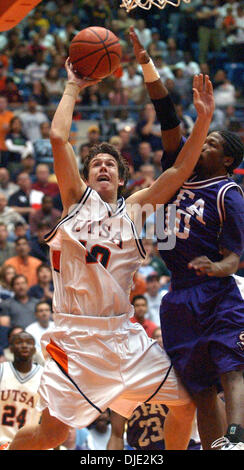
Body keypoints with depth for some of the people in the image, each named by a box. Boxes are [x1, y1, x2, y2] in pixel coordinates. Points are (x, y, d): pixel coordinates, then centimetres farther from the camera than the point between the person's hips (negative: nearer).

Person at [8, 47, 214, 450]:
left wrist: (203, 119, 0)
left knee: (187, 401, 6)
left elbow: (180, 171, 7)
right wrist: (73, 88, 5)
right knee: (51, 432, -13)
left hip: (123, 334, 4)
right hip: (76, 335, -4)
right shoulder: (77, 198, 6)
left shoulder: (133, 209, 13)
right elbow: (58, 138, -4)